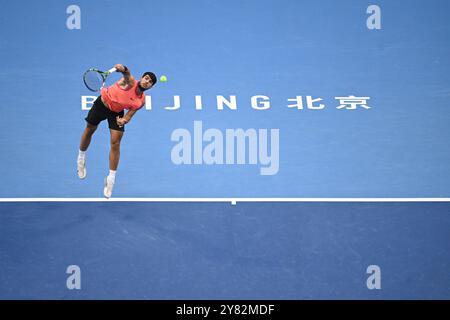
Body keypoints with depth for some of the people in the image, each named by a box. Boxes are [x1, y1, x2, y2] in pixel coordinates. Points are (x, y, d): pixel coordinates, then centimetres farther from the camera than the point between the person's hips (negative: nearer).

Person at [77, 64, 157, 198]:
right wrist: (123, 69, -70)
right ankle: (81, 159, 43)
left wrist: (123, 120, -30)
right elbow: (127, 74, -48)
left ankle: (111, 178, 0)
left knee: (115, 143, -9)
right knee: (89, 130, 14)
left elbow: (129, 115, -8)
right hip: (102, 103, -2)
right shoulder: (130, 82, -25)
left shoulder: (141, 101, -13)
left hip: (116, 113, 2)